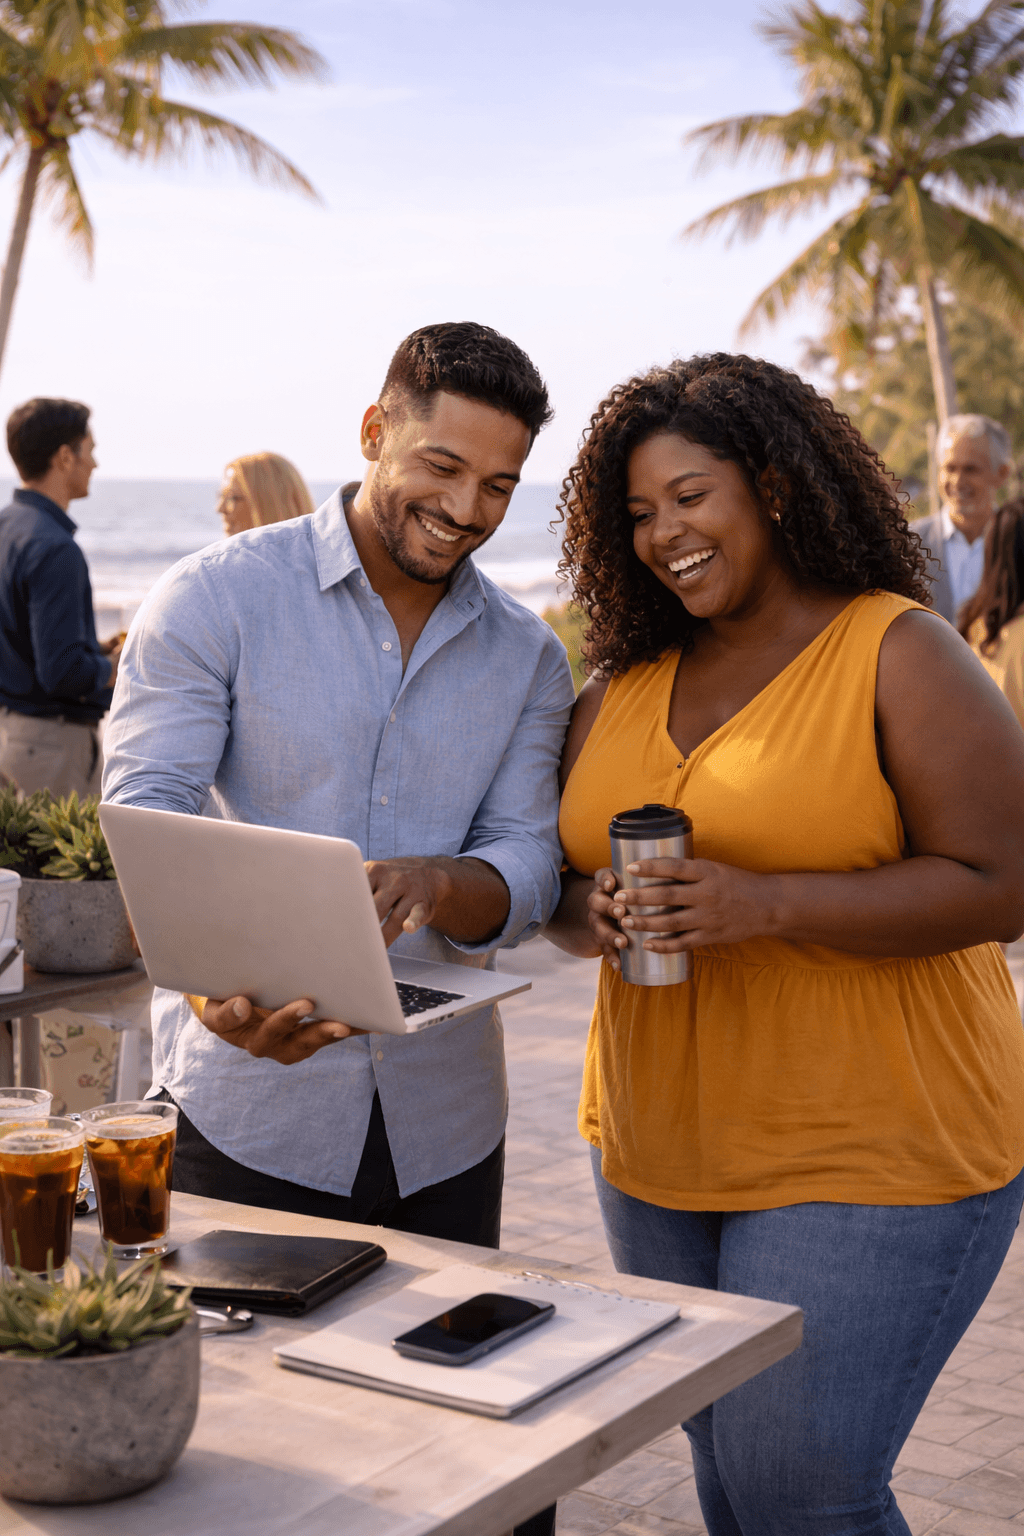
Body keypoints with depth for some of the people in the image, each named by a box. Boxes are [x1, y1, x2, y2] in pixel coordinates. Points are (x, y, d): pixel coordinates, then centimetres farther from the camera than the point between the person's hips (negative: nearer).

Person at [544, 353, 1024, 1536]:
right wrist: (589, 914, -13)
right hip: (661, 1154, 6)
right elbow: (552, 877, 12)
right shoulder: (626, 686, 8)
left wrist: (762, 904, -25)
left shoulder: (901, 656, -9)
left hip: (869, 1160, -6)